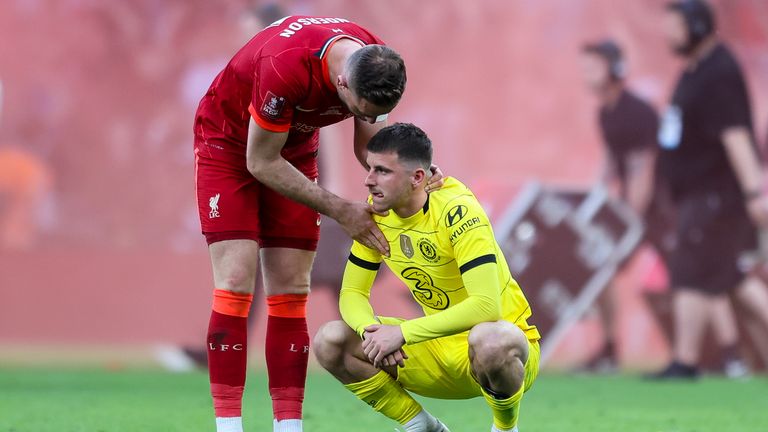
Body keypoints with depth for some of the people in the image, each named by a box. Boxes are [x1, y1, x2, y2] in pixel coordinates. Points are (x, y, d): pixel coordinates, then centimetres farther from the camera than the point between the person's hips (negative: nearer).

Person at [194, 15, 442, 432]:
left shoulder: (377, 67, -21)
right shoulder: (286, 67, -39)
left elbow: (368, 146, -4)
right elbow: (261, 163, -27)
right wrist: (339, 211, -25)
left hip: (295, 146, 6)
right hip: (229, 142, -5)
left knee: (291, 294, -2)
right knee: (235, 285, -15)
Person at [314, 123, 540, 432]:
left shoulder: (457, 212, -24)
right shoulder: (376, 212, -4)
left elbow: (486, 307, -35)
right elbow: (352, 294, 1)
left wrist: (403, 333, -35)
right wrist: (371, 329, -23)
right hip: (441, 350, 6)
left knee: (488, 340, -43)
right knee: (329, 343, -10)